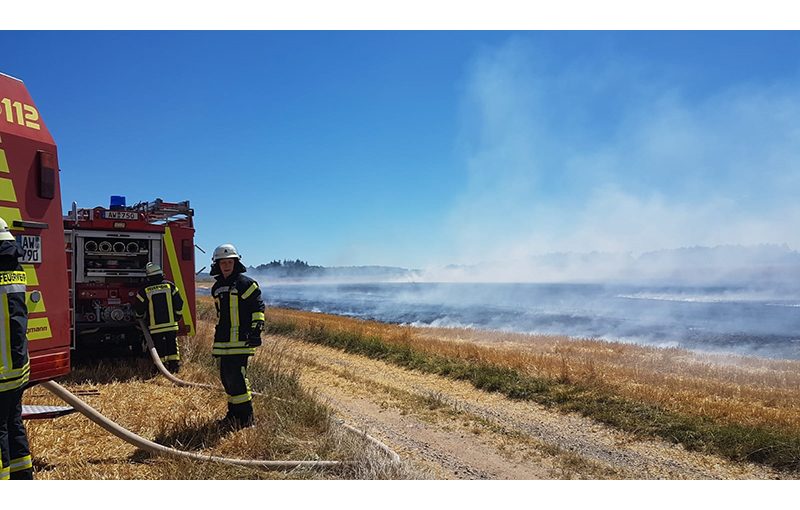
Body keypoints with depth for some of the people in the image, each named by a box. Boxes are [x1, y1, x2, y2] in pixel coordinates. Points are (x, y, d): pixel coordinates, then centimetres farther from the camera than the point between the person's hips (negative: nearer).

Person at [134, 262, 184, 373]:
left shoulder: (144, 290, -5)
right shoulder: (170, 286, -1)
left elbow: (138, 311, 3)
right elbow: (179, 305, 2)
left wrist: (142, 318, 23)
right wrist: (176, 318, 15)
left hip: (155, 327, -1)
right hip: (171, 325, 1)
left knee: (159, 349, 6)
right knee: (172, 347, 8)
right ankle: (175, 367, 7)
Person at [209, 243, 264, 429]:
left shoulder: (246, 284, -6)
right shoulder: (216, 288, 16)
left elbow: (258, 308, -8)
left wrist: (256, 331, -15)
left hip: (240, 341, -8)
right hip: (222, 342, 8)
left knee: (236, 377, -11)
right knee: (226, 377, 12)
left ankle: (246, 418, -1)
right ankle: (234, 414, 25)